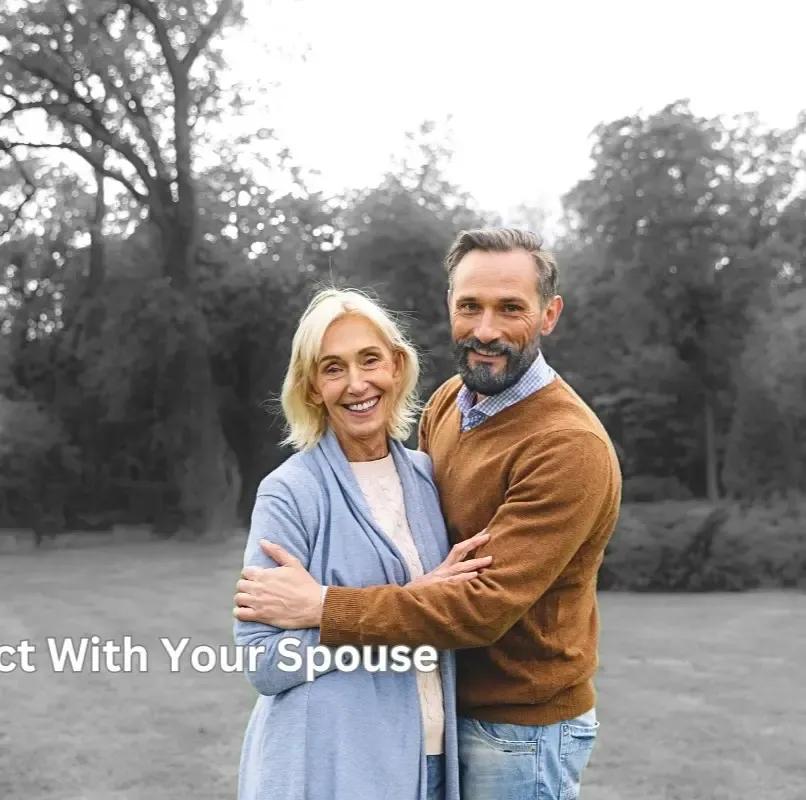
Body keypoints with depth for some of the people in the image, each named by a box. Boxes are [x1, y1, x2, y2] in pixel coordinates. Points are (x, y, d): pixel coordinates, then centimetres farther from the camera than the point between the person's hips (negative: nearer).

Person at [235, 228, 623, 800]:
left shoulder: (570, 448, -24)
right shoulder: (448, 402, 0)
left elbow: (486, 605, -28)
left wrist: (322, 607, -25)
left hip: (519, 732, -6)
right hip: (448, 705, 6)